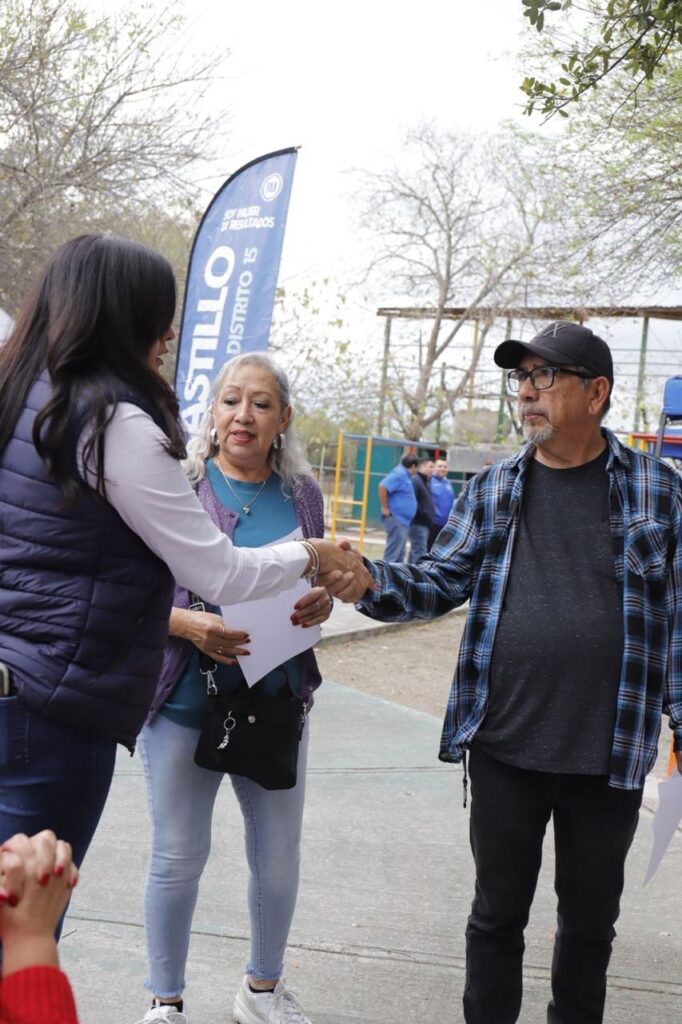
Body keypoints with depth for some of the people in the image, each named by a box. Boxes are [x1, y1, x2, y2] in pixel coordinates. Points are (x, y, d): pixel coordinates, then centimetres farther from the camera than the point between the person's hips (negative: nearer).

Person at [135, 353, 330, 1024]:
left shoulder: (301, 493, 4)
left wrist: (322, 602, -8)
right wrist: (188, 624, -24)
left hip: (277, 700, 4)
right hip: (185, 699, -3)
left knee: (279, 854, 15)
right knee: (179, 856, 7)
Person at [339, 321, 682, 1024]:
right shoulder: (492, 489, 4)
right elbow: (440, 583, 1)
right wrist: (371, 582, -17)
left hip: (610, 754, -1)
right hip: (505, 747, 1)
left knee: (589, 918, 16)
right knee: (497, 911, 14)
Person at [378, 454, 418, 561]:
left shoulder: (404, 475, 17)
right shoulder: (400, 474, -13)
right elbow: (383, 486, -25)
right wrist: (385, 508, -20)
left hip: (402, 520, 10)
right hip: (396, 518, -10)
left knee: (399, 554, 14)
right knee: (393, 553, -10)